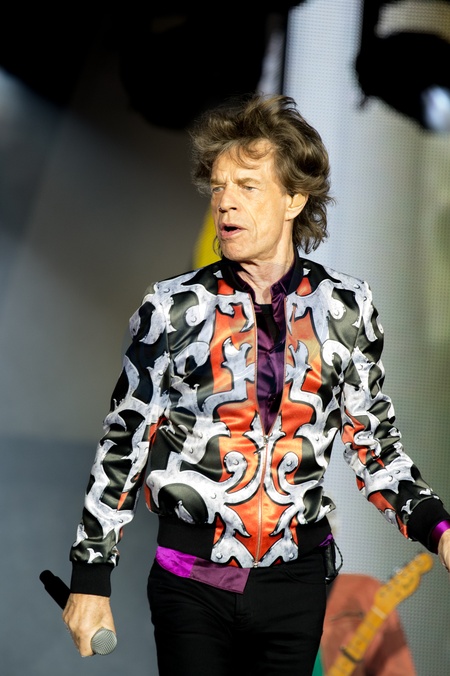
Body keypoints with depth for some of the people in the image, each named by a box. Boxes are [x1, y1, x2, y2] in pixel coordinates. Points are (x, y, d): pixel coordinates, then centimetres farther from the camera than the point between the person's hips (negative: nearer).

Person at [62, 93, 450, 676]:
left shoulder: (346, 309, 0)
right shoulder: (173, 308, -4)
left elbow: (374, 445, 6)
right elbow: (122, 446, 1)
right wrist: (90, 580, 0)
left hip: (298, 579, 2)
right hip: (192, 580, -1)